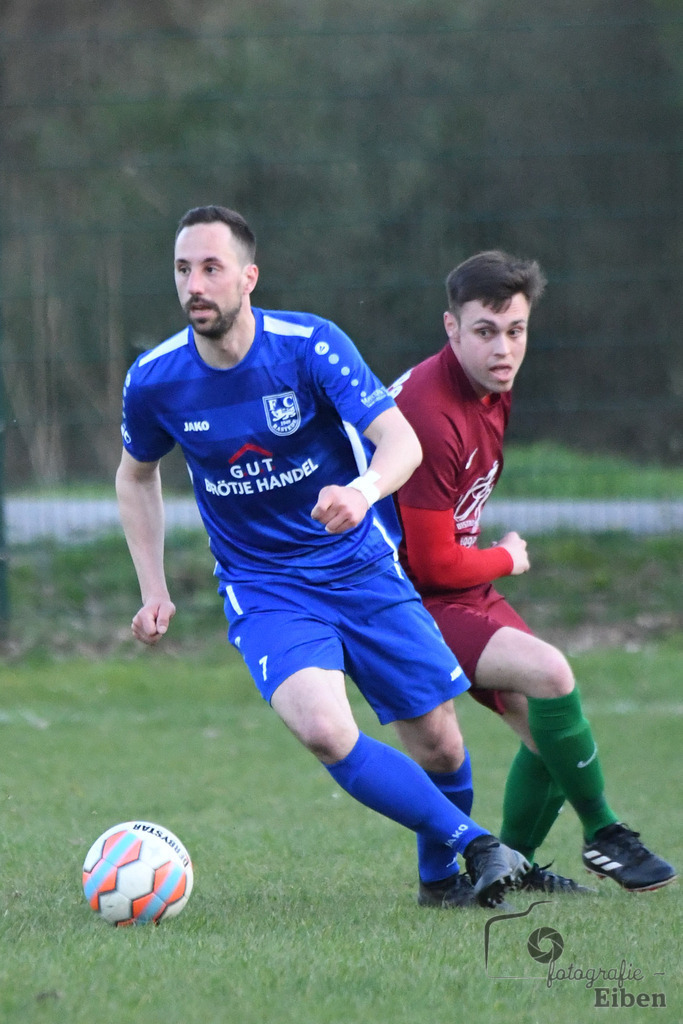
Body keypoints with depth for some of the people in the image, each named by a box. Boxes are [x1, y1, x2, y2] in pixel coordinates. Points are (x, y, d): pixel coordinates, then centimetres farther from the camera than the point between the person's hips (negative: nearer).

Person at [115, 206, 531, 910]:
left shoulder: (308, 345, -16)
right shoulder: (154, 382, -9)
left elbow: (401, 440, -24)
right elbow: (136, 476, 12)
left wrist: (363, 490, -46)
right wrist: (154, 591, 5)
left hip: (362, 566, 0)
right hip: (262, 587, 0)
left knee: (438, 739, 1)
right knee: (324, 730, -27)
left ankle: (442, 873, 31)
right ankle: (476, 847, -16)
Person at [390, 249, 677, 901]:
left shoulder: (492, 386, 2)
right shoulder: (430, 415, -27)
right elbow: (433, 565, -22)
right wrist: (507, 560, -5)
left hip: (464, 589, 9)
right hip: (413, 600, -9)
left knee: (547, 727, 5)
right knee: (549, 674, -25)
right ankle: (602, 834, -9)